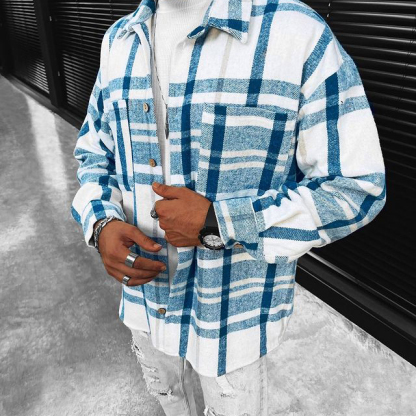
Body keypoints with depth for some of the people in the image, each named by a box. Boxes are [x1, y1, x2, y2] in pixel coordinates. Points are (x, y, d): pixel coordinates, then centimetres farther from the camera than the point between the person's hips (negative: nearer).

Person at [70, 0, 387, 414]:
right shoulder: (118, 41, -1)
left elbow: (354, 187, -18)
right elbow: (93, 151, 8)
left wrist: (217, 223, -27)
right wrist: (101, 225, -12)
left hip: (233, 301, -4)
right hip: (144, 292, 6)